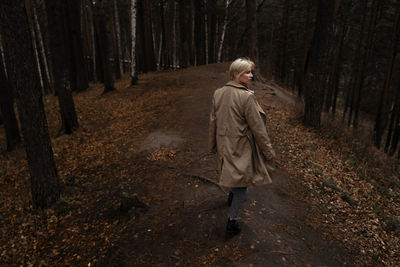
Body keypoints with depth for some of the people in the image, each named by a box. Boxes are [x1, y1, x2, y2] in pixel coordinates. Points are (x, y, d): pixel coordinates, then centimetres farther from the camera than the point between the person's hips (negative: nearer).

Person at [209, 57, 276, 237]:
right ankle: (232, 222, 16)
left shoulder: (218, 94, -1)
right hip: (242, 146, -7)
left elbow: (213, 122, 6)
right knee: (241, 182, 8)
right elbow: (257, 128, -17)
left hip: (224, 144, 7)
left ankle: (231, 196, 57)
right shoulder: (247, 97, -21)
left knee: (233, 173, 31)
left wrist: (213, 145, 18)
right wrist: (268, 151, -5)